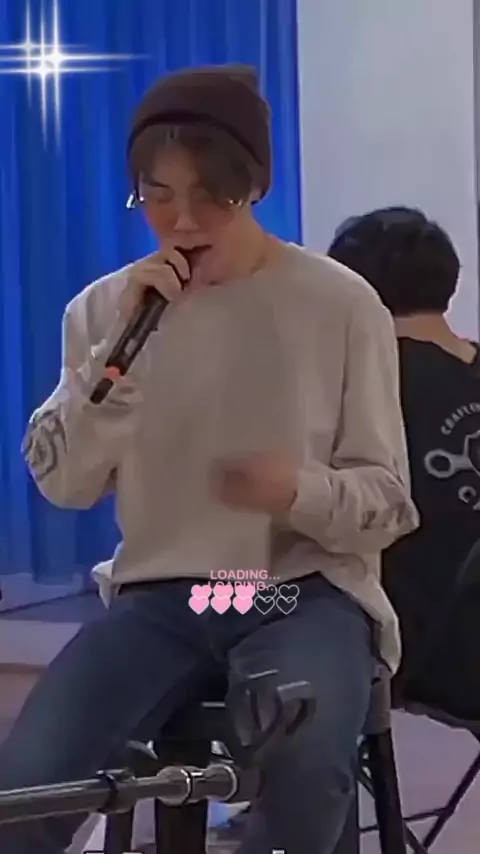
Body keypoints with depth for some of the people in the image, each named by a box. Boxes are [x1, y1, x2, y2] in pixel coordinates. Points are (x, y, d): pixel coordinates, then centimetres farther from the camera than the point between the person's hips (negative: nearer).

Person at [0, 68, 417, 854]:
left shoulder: (341, 305, -3)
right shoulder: (105, 307, 5)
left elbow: (387, 503, 0)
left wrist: (303, 493, -23)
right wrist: (123, 342, -15)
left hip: (308, 594, -2)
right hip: (159, 597, 2)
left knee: (305, 770, -35)